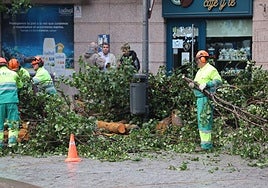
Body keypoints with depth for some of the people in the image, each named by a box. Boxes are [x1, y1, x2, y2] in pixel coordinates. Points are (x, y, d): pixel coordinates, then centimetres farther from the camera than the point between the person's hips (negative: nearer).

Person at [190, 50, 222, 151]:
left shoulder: (211, 70, -9)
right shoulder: (200, 71, 22)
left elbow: (218, 81, -20)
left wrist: (206, 84, -27)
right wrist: (193, 84, 3)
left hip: (206, 98, -10)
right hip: (199, 97, 10)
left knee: (204, 120, -10)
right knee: (201, 120, 12)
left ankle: (206, 144, -8)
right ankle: (205, 142, 18)